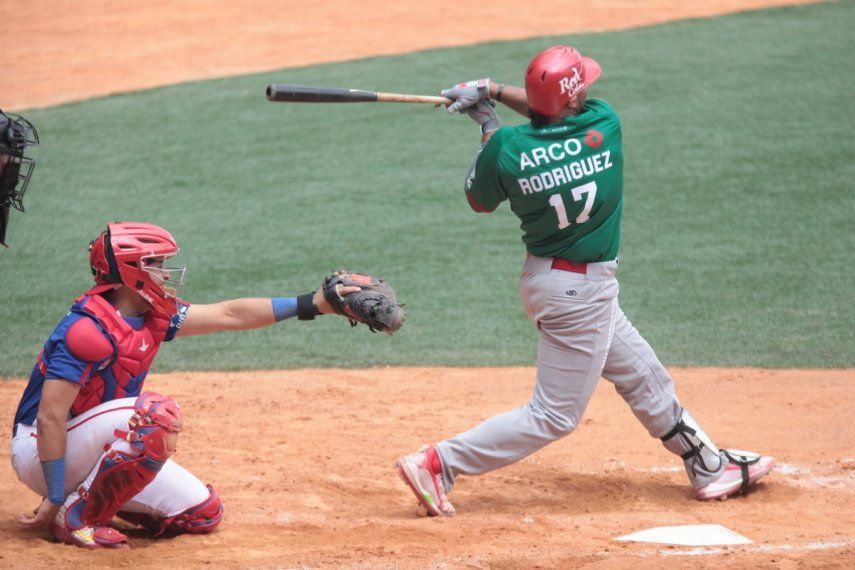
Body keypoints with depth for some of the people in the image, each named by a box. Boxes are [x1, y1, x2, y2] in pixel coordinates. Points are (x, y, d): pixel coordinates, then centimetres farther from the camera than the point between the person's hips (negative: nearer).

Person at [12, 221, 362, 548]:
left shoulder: (152, 317, 2)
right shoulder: (88, 330, -25)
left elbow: (229, 315, 7)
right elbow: (49, 419, -28)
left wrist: (312, 304, 3)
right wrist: (54, 499, -28)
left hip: (95, 446, 9)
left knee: (203, 513, 3)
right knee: (158, 416, -32)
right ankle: (77, 517, -18)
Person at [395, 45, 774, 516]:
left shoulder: (507, 147, -13)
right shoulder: (604, 125, -18)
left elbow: (480, 201, 5)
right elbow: (568, 110, 2)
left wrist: (489, 128, 8)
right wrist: (492, 92, -4)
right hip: (582, 291, -6)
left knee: (644, 376, 20)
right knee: (555, 415, 1)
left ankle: (709, 466, 34)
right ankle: (438, 463, -6)